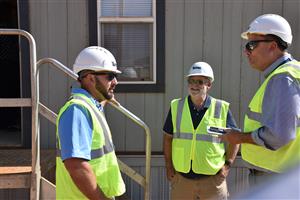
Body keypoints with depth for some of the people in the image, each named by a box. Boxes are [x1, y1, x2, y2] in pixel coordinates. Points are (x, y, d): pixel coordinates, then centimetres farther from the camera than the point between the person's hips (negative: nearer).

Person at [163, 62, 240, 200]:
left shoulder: (222, 109, -4)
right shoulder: (176, 107, 1)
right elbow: (168, 137, 7)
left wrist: (227, 165, -3)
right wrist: (169, 166, 3)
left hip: (213, 178, -1)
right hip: (181, 178, 2)